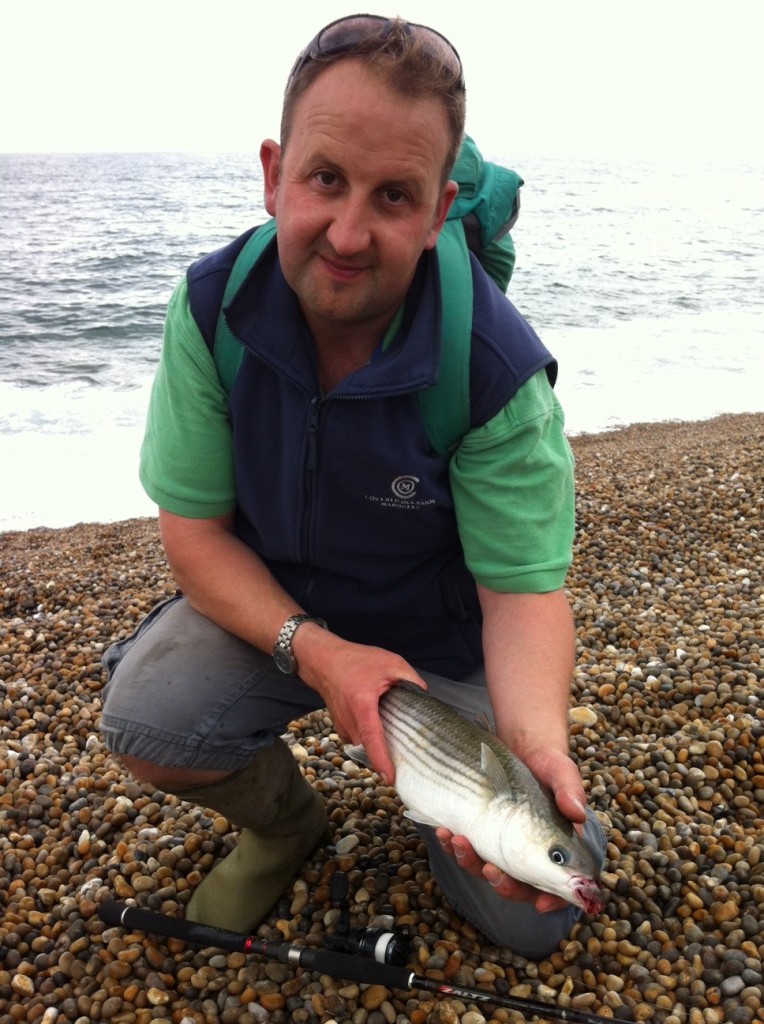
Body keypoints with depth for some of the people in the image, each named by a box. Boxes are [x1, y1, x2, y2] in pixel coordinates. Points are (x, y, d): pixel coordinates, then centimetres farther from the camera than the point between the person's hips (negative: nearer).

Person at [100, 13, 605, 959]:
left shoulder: (498, 368, -25)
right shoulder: (212, 308, -18)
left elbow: (523, 592, -22)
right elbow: (195, 531, -13)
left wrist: (538, 747, -42)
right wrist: (314, 651, -29)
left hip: (442, 642, -1)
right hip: (270, 606, 2)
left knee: (531, 918, -9)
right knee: (143, 720, -26)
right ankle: (284, 824, 9)